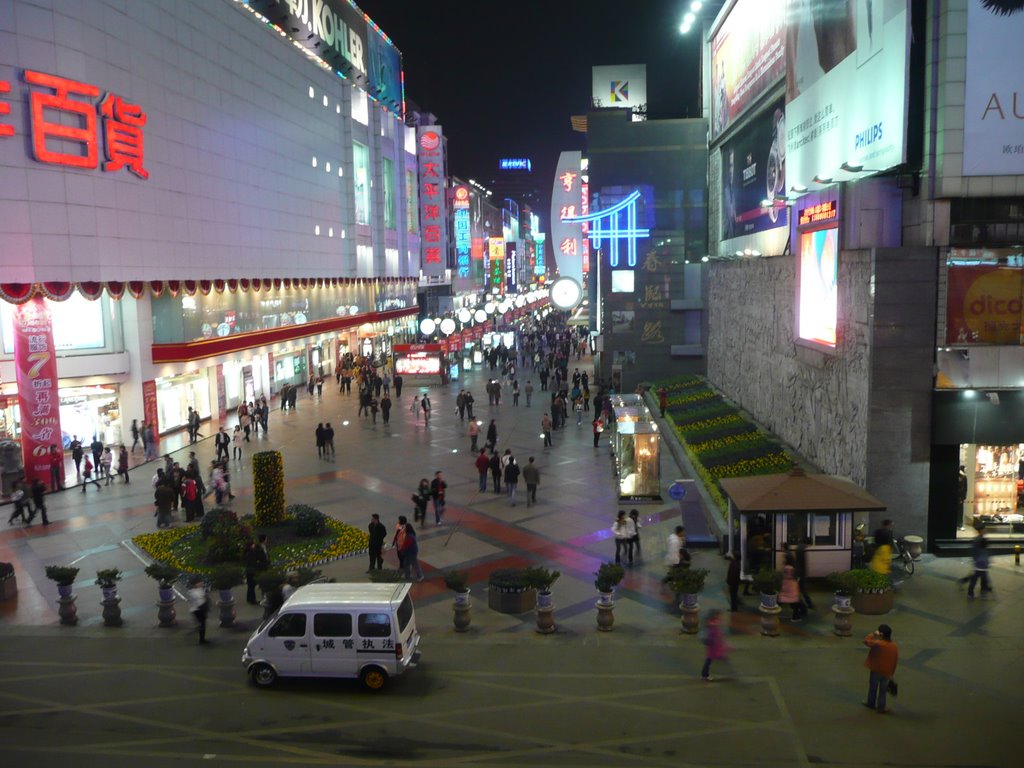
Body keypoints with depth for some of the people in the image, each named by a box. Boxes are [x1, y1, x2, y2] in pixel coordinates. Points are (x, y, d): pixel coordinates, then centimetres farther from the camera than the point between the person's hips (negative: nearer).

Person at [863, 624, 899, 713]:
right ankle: (881, 708, 19)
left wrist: (873, 634, -6)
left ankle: (871, 704, 32)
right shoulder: (895, 646, -5)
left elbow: (866, 641, -13)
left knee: (873, 688, 16)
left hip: (876, 671, -3)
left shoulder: (878, 644, -23)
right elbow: (896, 661, 2)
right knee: (883, 691, 14)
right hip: (886, 673, 3)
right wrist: (892, 673, 12)